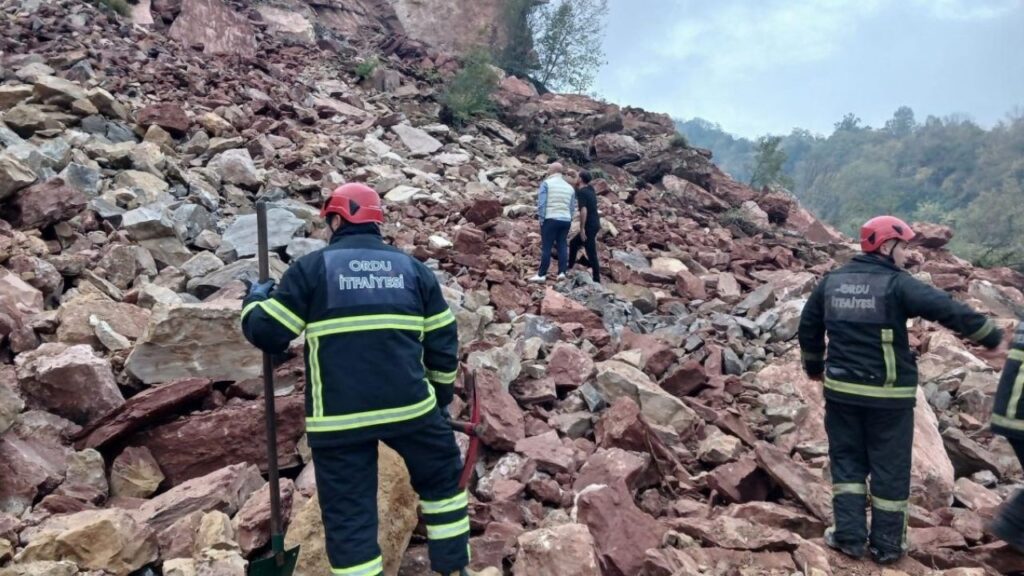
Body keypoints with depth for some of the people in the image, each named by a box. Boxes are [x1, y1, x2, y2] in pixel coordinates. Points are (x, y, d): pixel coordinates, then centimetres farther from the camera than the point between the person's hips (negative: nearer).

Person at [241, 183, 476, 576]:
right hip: (410, 404, 3)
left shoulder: (312, 267, 2)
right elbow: (443, 340, 12)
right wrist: (442, 393, 24)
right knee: (443, 478, 25)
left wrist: (256, 300, 23)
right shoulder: (412, 267, 11)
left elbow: (267, 334, 2)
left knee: (349, 515, 10)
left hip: (339, 416, -2)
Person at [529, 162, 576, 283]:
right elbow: (573, 207, 13)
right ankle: (562, 272, 3)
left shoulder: (546, 183, -1)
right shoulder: (569, 187, 15)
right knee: (562, 246, 9)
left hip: (550, 219, -5)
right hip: (566, 220, 5)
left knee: (546, 247, -4)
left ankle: (542, 275, -3)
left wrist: (541, 218, -4)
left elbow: (541, 203, -9)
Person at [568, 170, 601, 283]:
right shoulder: (591, 189, 10)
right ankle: (570, 267, 29)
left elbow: (584, 211, -24)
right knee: (573, 243, 22)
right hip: (595, 224, 9)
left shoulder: (581, 192, -15)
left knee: (591, 253, -5)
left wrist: (582, 229, -21)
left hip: (589, 226, -9)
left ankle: (597, 278, -2)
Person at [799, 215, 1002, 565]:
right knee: (890, 469, 9)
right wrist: (994, 338, -4)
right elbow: (949, 311, -17)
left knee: (847, 461, 15)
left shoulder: (832, 281, 6)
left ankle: (849, 536, 15)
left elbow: (808, 326, 15)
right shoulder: (897, 284, -12)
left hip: (842, 390, 5)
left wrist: (814, 366, 28)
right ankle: (887, 544, 19)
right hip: (888, 395, -4)